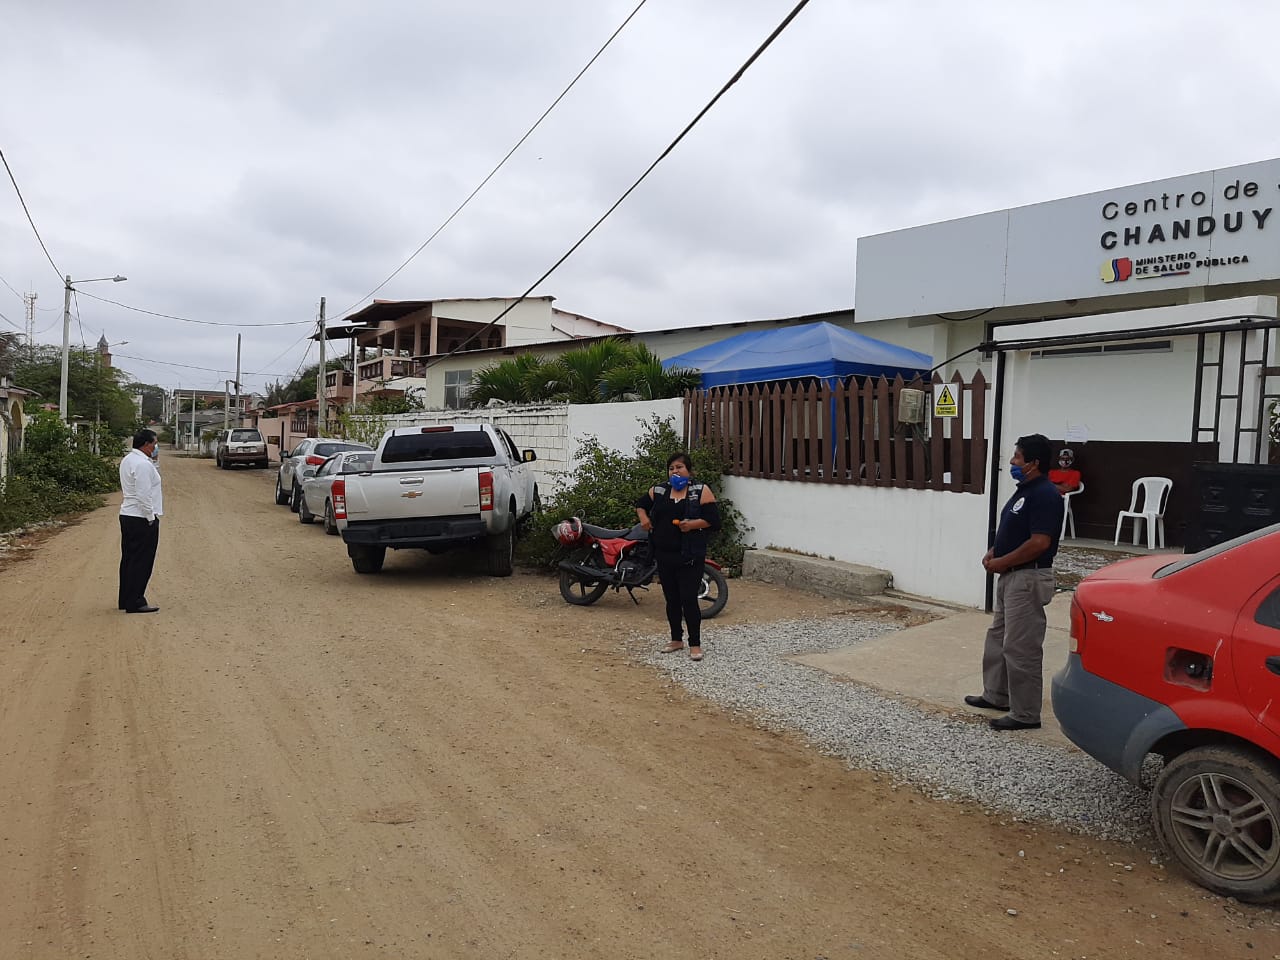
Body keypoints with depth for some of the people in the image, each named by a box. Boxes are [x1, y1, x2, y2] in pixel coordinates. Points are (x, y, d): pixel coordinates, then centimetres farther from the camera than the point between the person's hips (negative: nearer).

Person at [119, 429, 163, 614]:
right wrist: (151, 518, -16)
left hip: (127, 515, 10)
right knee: (141, 562, -4)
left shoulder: (127, 460, 13)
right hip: (141, 518, -10)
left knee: (128, 558, 15)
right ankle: (135, 603, 1)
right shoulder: (142, 464, -19)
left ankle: (126, 600, 23)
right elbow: (144, 494, -22)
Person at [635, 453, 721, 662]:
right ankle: (676, 639, 28)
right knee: (671, 599, 14)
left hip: (689, 556, -5)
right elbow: (641, 504, 25)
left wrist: (694, 524, -22)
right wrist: (643, 517, 5)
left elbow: (714, 521, -8)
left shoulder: (701, 491, -4)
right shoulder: (658, 490, 8)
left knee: (689, 599, -5)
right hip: (664, 555, 5)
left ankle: (695, 644, 6)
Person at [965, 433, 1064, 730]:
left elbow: (1039, 542, -26)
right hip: (1011, 576, 11)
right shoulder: (1024, 490, 12)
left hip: (1028, 578, -11)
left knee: (1021, 647, -4)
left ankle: (1026, 714, 5)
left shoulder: (1044, 495, -20)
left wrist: (1002, 562, -16)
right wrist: (994, 552, 5)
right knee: (998, 638, 20)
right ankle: (997, 695, 33)